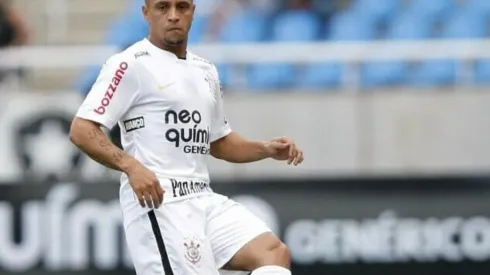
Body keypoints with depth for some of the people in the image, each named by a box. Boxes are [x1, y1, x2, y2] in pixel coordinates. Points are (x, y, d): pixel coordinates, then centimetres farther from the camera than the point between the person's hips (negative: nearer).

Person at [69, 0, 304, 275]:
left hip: (205, 200, 7)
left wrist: (267, 149, 14)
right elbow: (82, 130, -11)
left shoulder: (206, 71, 20)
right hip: (156, 201, -7)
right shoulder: (132, 64, -4)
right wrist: (131, 166, -25)